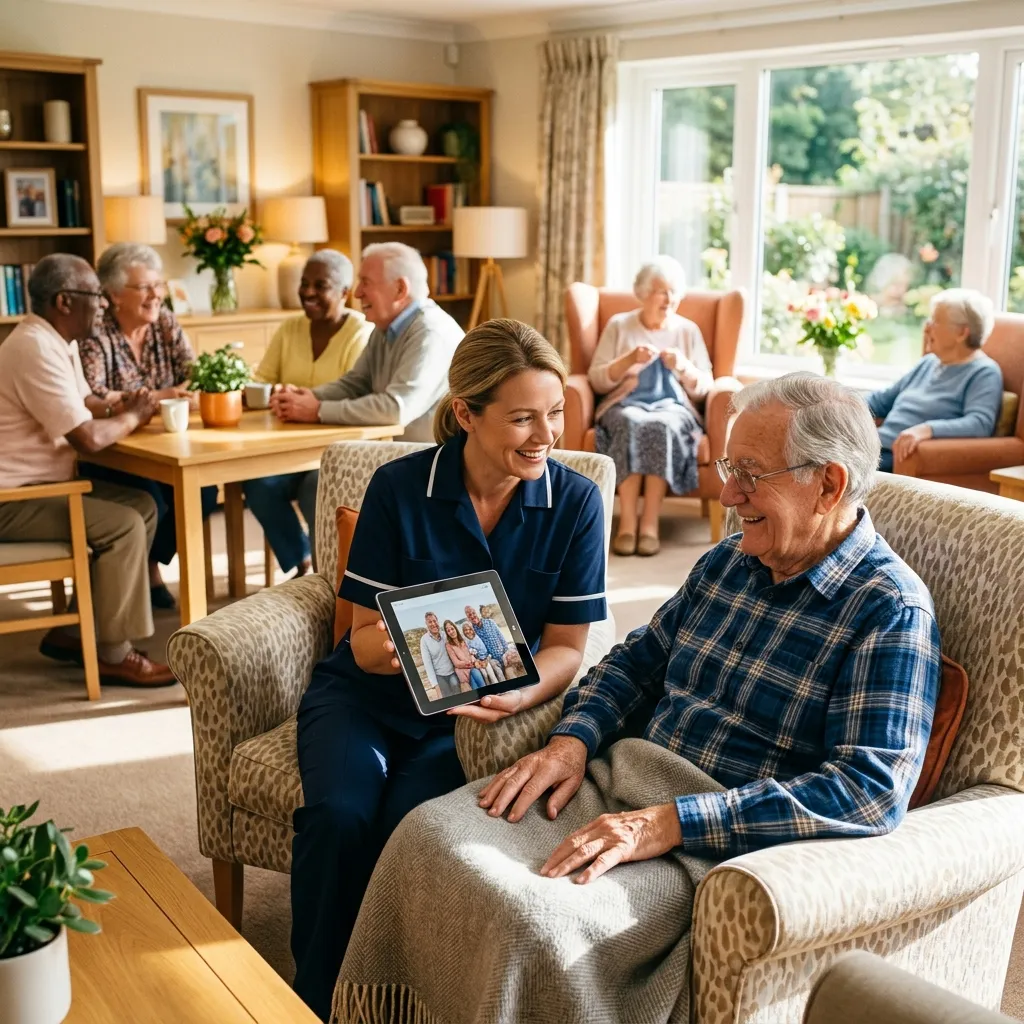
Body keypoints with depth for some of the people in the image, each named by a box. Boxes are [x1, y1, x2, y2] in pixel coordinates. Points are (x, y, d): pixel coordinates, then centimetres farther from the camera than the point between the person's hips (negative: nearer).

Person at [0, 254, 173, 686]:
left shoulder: (57, 340, 10)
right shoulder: (36, 348, -22)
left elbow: (85, 404, 22)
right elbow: (89, 437, -27)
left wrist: (123, 409, 0)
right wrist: (132, 416, -7)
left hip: (40, 482, 11)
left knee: (142, 507, 6)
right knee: (124, 525, -20)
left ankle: (77, 631, 11)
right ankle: (113, 654, -6)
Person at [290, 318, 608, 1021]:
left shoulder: (575, 502, -8)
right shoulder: (399, 488, -9)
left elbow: (565, 647, -4)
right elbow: (364, 640, -5)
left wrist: (516, 698, -27)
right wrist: (394, 645, -30)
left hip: (474, 712, 0)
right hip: (366, 693, 1)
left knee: (408, 820, -29)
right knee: (339, 814, -28)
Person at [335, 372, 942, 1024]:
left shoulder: (891, 611, -12)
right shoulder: (729, 561, 11)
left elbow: (873, 791, -22)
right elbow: (638, 659, 21)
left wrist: (667, 823, -27)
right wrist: (572, 741, -1)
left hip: (718, 843, -7)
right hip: (615, 780, 7)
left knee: (527, 917, -29)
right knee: (427, 836, -11)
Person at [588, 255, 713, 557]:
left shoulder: (689, 330, 13)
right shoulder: (618, 325, 10)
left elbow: (704, 389, 7)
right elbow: (597, 380, 1)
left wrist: (684, 367, -12)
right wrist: (630, 360, -14)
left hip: (673, 406, 1)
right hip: (625, 405, -1)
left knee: (664, 426, -36)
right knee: (631, 424, -37)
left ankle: (650, 523, -37)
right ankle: (627, 522, -39)